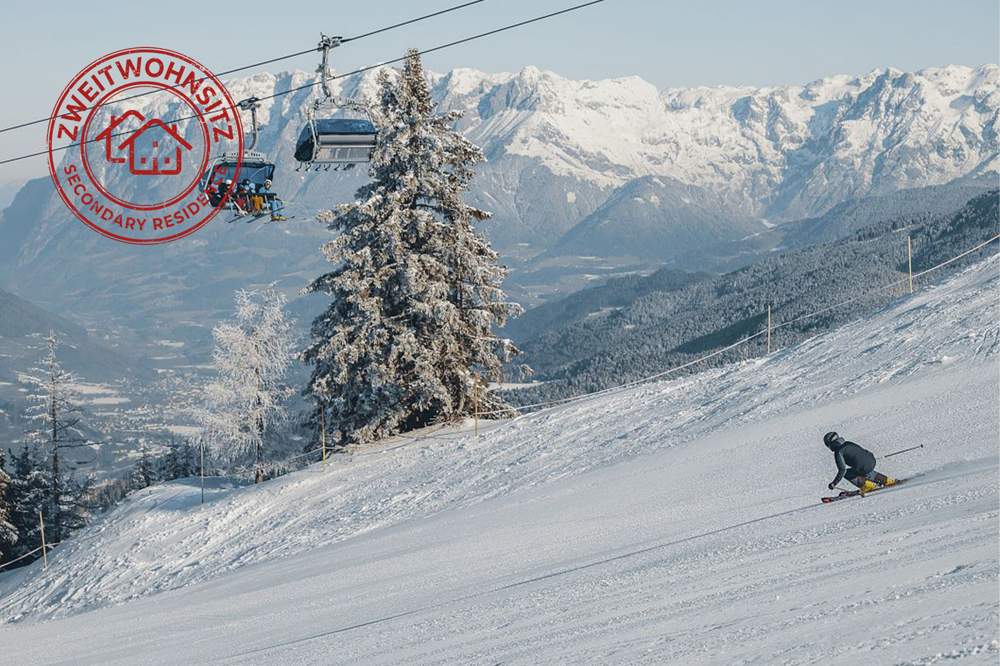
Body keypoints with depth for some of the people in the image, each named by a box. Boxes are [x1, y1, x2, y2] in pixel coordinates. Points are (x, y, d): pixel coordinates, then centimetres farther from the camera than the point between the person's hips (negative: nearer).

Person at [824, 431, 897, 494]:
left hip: (864, 468, -8)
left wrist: (834, 483, -4)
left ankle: (867, 485, 9)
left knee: (846, 474, 13)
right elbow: (863, 450, 28)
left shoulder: (838, 453, -5)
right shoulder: (849, 443, 17)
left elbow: (842, 470, -10)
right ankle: (887, 480, 33)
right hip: (872, 461, 8)